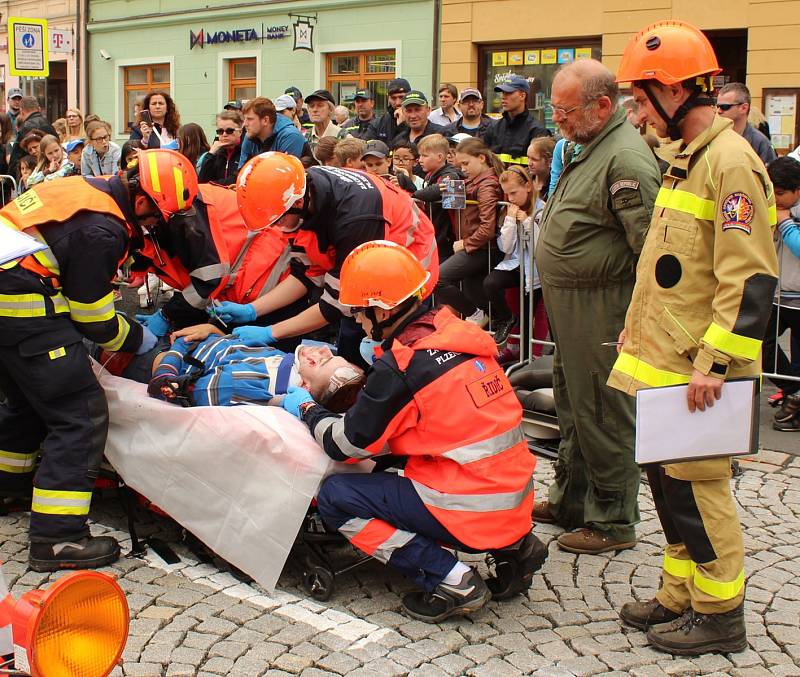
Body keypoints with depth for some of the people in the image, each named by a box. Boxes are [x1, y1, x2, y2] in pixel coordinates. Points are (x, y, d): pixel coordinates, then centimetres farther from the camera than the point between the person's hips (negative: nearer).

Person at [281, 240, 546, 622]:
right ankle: (512, 547, 14)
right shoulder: (458, 335, 5)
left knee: (335, 496, 0)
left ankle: (450, 581, -7)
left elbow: (347, 444, -5)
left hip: (473, 511, -8)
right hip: (518, 499, 8)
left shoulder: (400, 365, -14)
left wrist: (307, 410, 12)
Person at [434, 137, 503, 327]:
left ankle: (476, 314, -3)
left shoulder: (487, 184, -16)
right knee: (472, 295, 13)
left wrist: (465, 243, -14)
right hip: (473, 247, 10)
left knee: (436, 279, -17)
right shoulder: (476, 180, 13)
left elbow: (488, 228, -23)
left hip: (480, 248, -10)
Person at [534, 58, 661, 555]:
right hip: (569, 305, 10)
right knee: (572, 404, 20)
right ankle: (570, 500, 34)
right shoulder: (588, 147, 13)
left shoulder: (627, 159, -20)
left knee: (603, 414, 0)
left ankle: (615, 522, 13)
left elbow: (652, 250, -23)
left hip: (600, 310, -10)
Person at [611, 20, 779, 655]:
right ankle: (681, 595, 29)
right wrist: (641, 331, 21)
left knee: (694, 484, -1)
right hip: (664, 359, 10)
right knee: (667, 476, 16)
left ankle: (720, 614, 13)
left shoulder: (730, 162, -16)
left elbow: (750, 278, -22)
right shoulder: (689, 159, 15)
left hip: (695, 367, -10)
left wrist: (716, 362, -24)